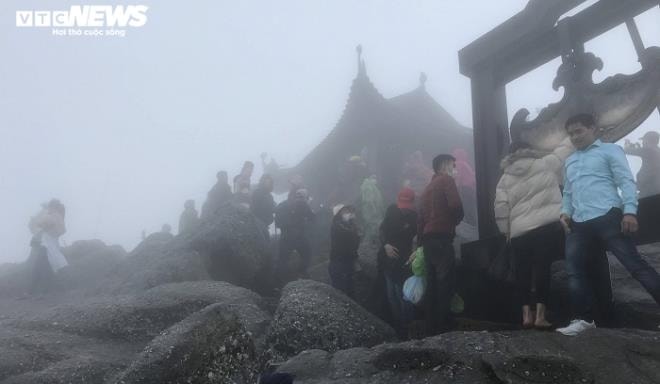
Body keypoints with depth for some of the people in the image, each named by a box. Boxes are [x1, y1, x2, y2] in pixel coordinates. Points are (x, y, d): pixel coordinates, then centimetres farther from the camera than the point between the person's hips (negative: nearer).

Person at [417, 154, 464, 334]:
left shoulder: (428, 187, 22)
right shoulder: (447, 180, -1)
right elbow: (456, 205, -16)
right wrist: (457, 220, 4)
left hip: (427, 239, 8)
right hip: (442, 238, -8)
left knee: (432, 284, 9)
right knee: (445, 282, -8)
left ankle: (432, 327, 11)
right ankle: (443, 326, -10)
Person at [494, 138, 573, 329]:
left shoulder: (505, 178, 12)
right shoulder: (544, 164, 7)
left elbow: (501, 207, 5)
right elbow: (564, 150, 20)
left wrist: (506, 230, 13)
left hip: (519, 232, 3)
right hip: (548, 226, -2)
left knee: (523, 272, 8)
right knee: (542, 268, -6)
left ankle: (527, 315, 7)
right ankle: (540, 315, -9)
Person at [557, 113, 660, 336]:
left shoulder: (609, 150, 7)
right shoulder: (569, 162, 26)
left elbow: (626, 182, -3)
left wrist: (630, 211, -17)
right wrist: (565, 212, 7)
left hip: (607, 217, -6)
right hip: (578, 224, 6)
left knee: (635, 265, -7)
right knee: (574, 272, 3)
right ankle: (584, 319, 13)